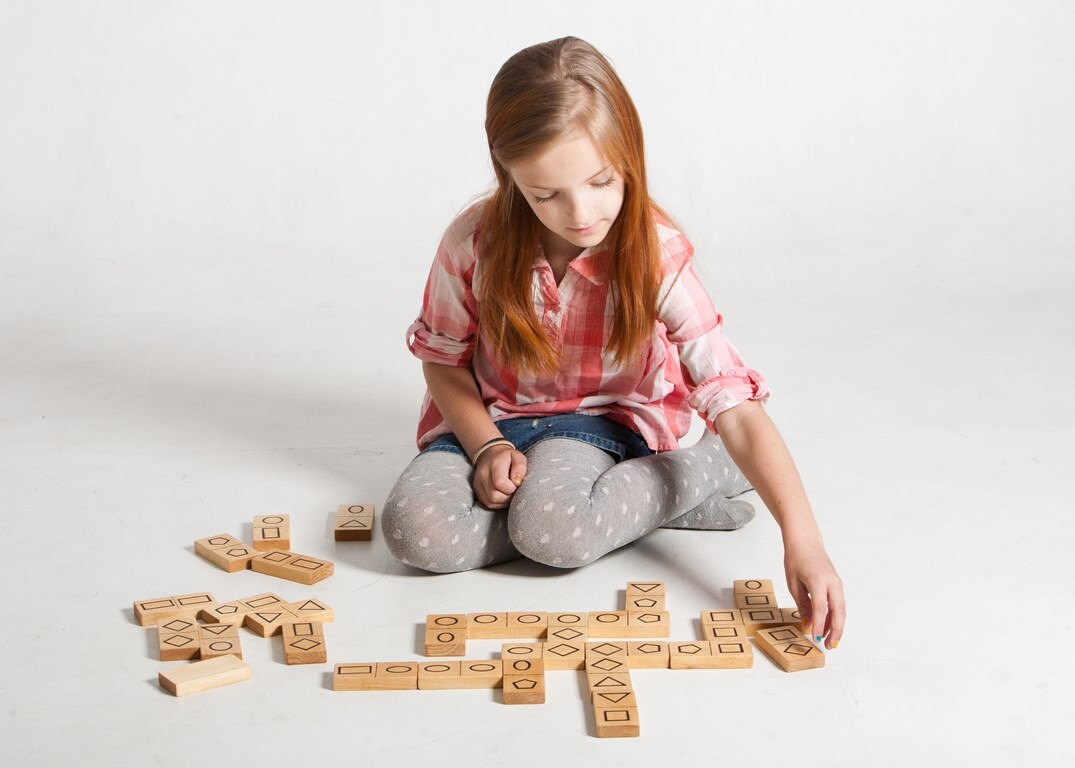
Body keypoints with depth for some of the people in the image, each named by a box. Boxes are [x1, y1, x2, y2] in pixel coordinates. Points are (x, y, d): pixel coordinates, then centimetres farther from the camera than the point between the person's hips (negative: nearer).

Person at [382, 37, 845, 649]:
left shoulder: (656, 257, -22)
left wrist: (803, 540, -36)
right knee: (415, 531, -26)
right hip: (491, 418, 4)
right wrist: (487, 445, -17)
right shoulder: (474, 244, -18)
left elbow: (735, 404, -27)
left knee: (549, 529, -36)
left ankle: (696, 473, -8)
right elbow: (443, 357, 1)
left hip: (599, 421, -3)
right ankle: (634, 496, -12)